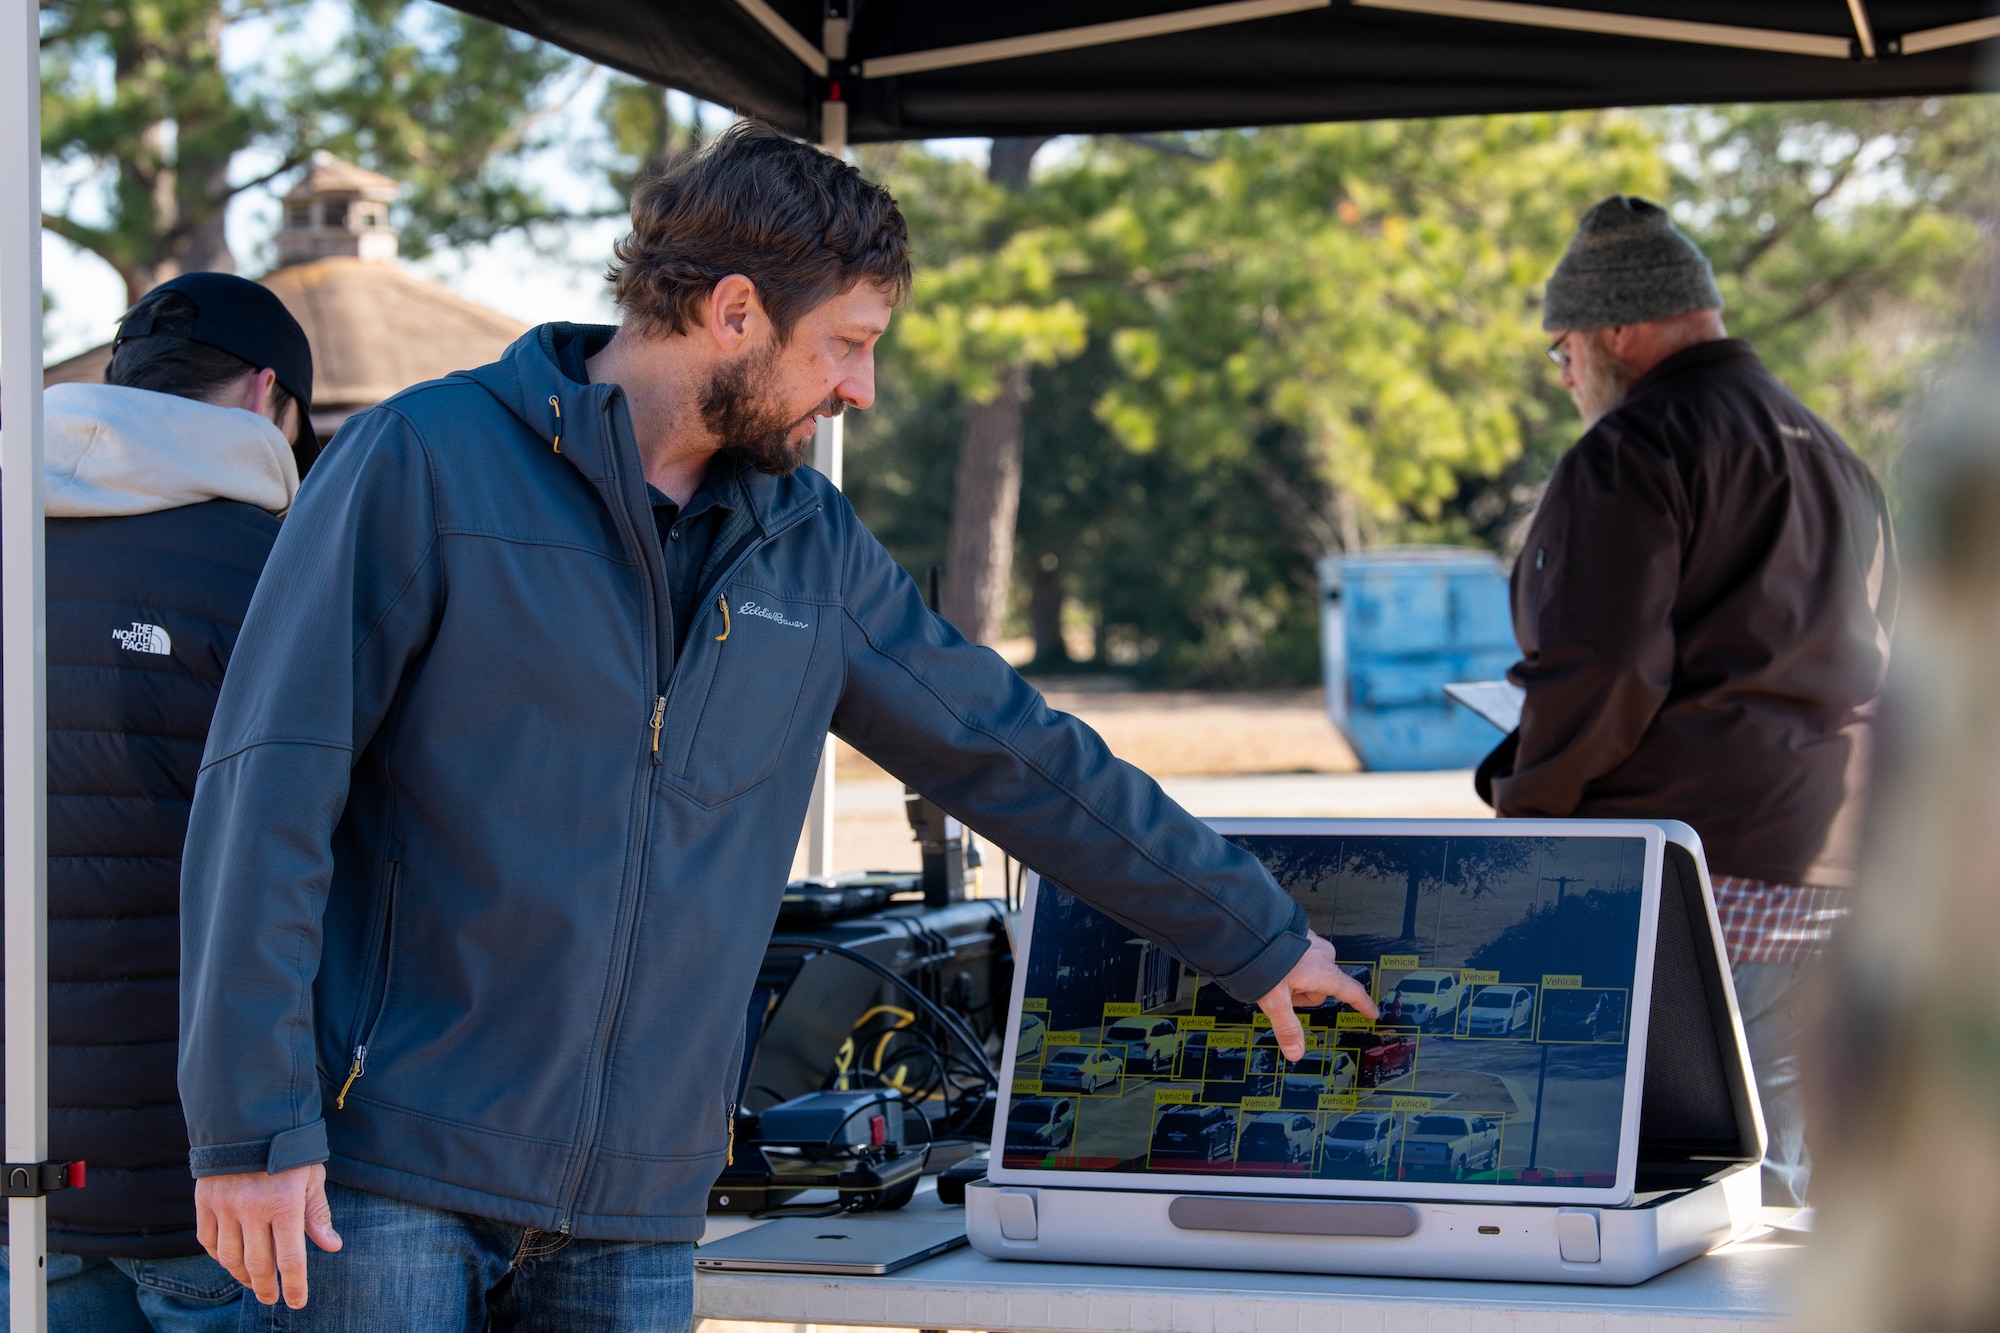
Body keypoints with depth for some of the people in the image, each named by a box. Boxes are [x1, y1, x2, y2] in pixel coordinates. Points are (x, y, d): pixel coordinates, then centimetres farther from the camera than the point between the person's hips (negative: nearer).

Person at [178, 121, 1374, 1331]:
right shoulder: (425, 463, -7)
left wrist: (1258, 938, 25)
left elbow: (1019, 757, 20)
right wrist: (252, 1125, -15)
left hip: (636, 1213, 5)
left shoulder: (810, 547, 11)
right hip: (389, 1173, -5)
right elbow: (272, 788, -10)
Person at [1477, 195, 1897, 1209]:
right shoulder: (1836, 460, 22)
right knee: (1770, 1159, 12)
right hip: (1833, 876, 9)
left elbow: (1601, 667, -16)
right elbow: (1875, 677, 25)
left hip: (1685, 860, -9)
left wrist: (1522, 801, -3)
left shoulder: (1634, 450, -6)